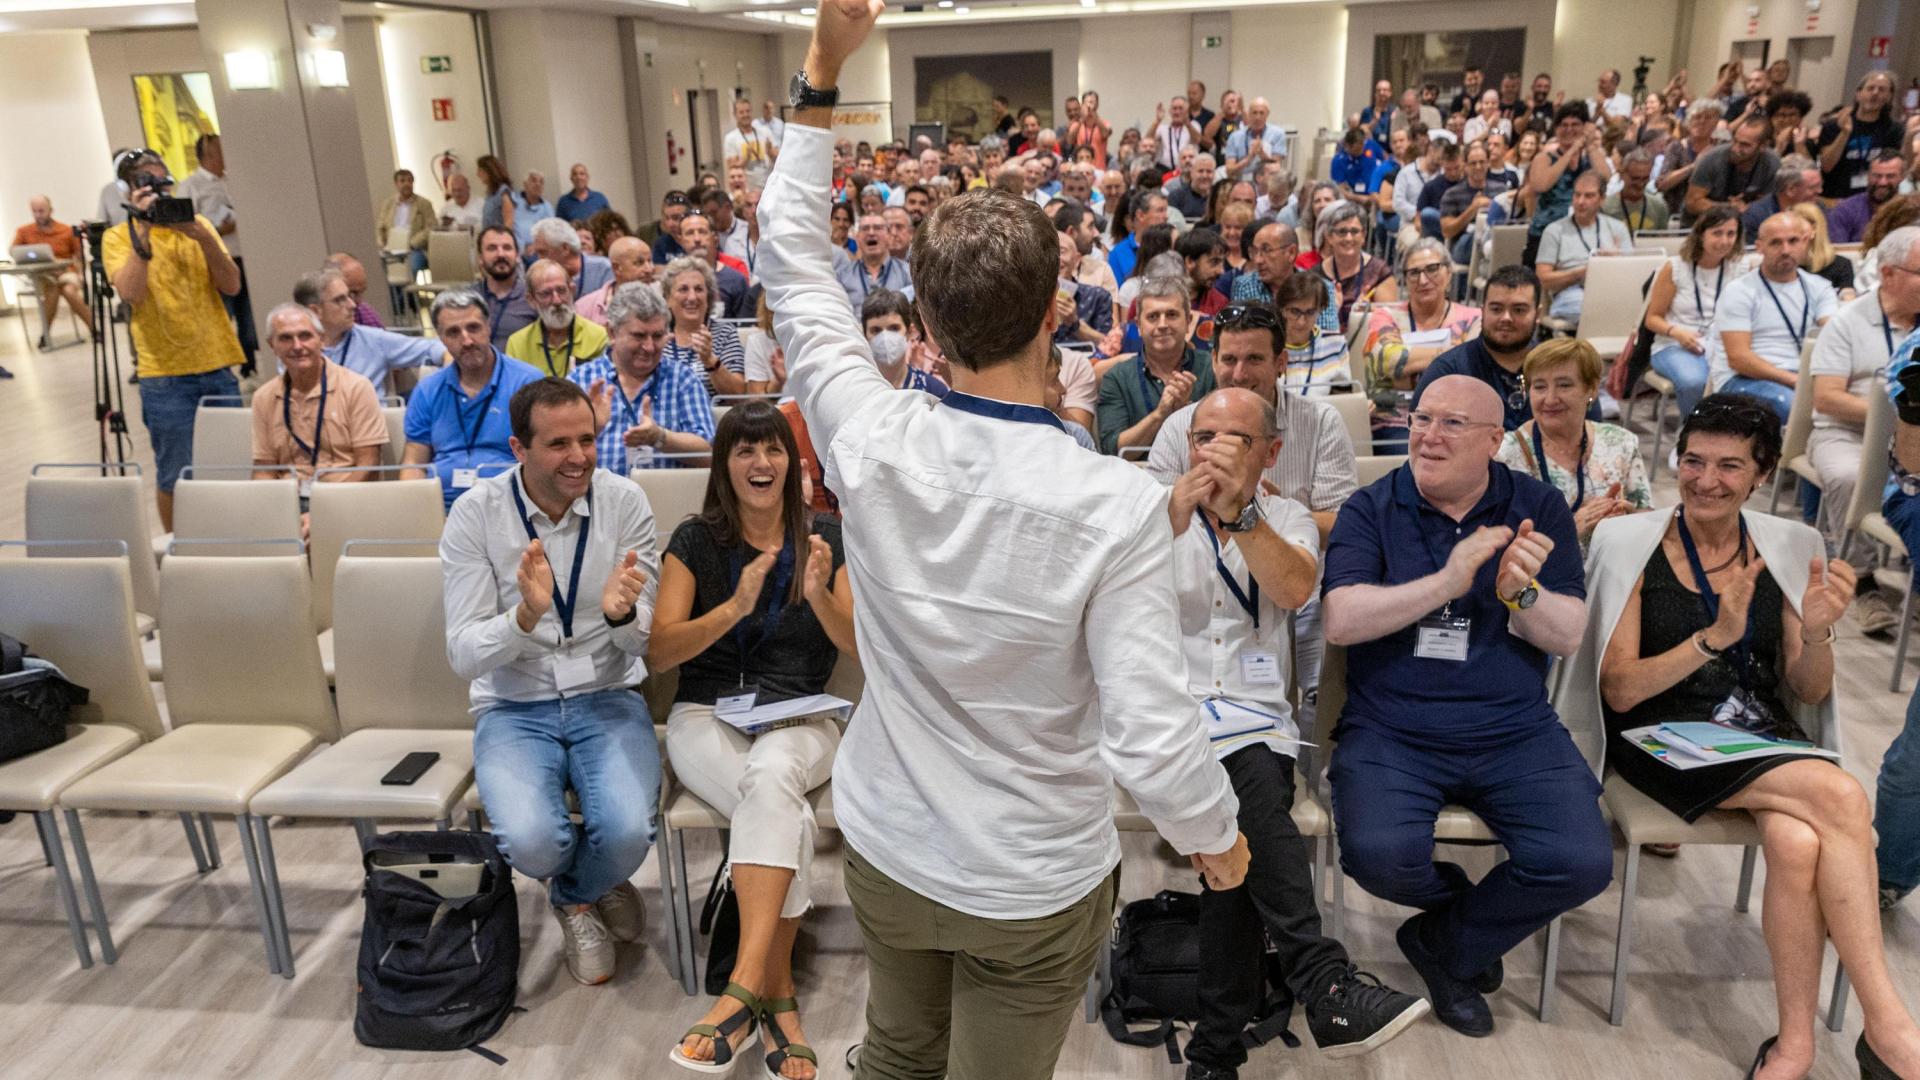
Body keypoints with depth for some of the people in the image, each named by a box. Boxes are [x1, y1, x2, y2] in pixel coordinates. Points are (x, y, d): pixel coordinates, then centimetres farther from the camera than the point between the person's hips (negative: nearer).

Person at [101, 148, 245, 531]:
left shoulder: (196, 224, 10)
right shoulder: (119, 237, 2)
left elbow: (231, 286, 0)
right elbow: (131, 293, -15)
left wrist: (203, 238, -14)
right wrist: (142, 231, -18)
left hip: (218, 366, 3)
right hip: (166, 374, -3)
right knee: (175, 476, 3)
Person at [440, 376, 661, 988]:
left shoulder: (624, 502, -6)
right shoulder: (475, 516, -8)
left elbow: (643, 642, -4)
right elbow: (463, 656, -10)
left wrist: (621, 614, -30)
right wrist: (527, 615, -31)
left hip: (607, 699, 1)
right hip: (514, 708, 0)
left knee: (628, 832, -27)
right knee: (532, 842, -28)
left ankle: (574, 895, 13)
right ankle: (590, 892, 13)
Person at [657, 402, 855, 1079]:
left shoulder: (824, 538, 6)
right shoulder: (695, 541, 5)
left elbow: (862, 648, 1)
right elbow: (658, 650, -5)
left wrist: (819, 594, -19)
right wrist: (737, 606, -21)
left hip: (800, 720, 0)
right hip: (706, 717, 0)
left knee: (771, 776, -37)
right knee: (789, 815, -31)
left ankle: (744, 987, -36)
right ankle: (778, 993, -19)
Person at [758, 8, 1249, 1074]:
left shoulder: (870, 446, -19)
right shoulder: (1117, 505, -28)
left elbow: (792, 263, -4)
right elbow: (1149, 740, -25)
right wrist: (1219, 835, -4)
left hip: (882, 850, 3)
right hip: (1034, 887, -3)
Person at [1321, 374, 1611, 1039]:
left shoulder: (1538, 509, 6)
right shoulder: (1370, 509, 1)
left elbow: (1568, 638, 1)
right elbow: (1341, 621, -13)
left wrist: (1520, 592, -21)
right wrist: (1447, 581, -22)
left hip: (1515, 735, 2)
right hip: (1390, 734, -2)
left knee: (1582, 863, -20)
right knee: (1378, 855, -27)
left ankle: (1444, 945, 10)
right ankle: (1468, 906, 13)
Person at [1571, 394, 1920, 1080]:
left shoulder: (1787, 547, 8)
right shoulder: (1632, 544, -3)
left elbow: (1808, 694, 8)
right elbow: (1619, 690, -8)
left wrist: (1816, 632, -13)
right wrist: (1716, 635, -21)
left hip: (1767, 735, 3)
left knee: (1798, 843, -30)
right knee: (1840, 797, -27)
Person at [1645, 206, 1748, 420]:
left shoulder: (1740, 270, 9)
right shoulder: (1674, 268, 1)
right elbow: (1652, 318, 4)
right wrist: (1676, 332, -17)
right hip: (1675, 347, -2)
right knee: (1693, 381, -37)